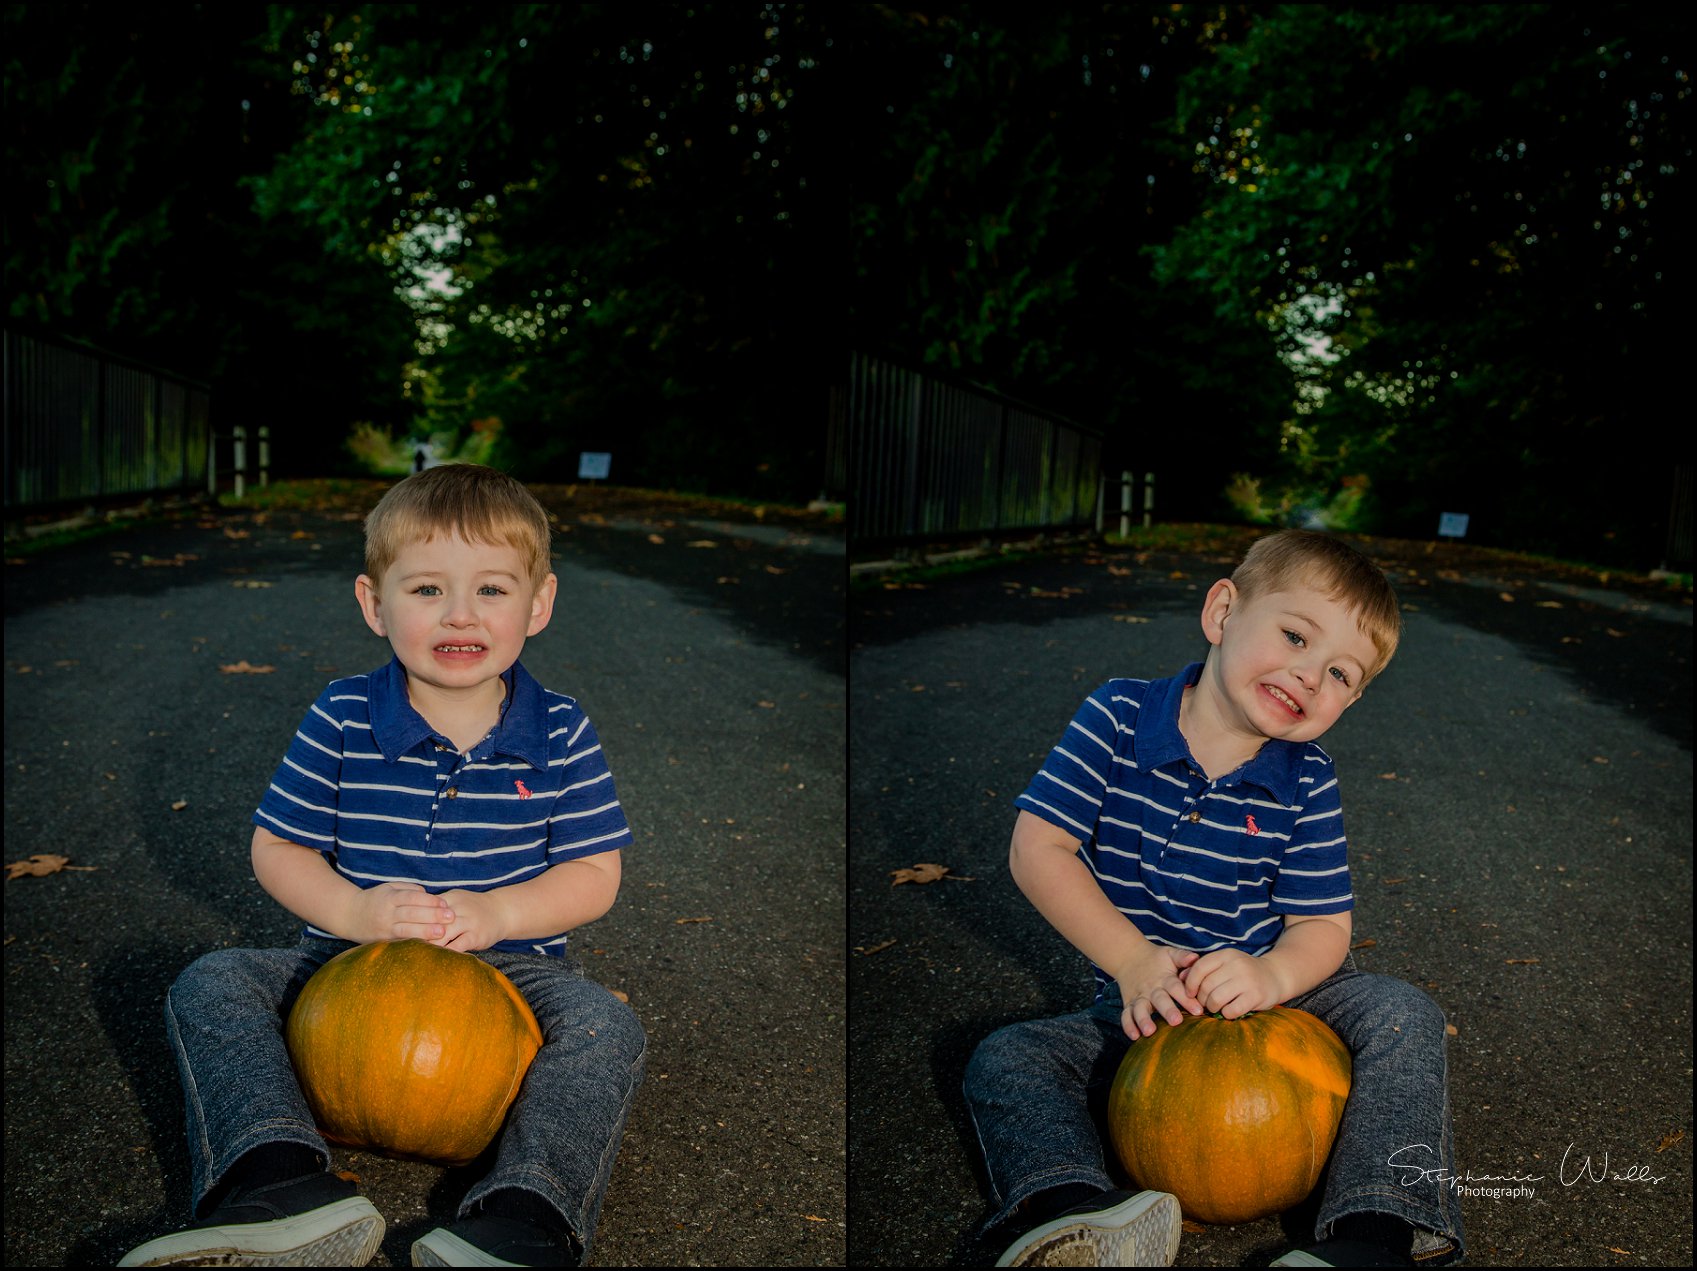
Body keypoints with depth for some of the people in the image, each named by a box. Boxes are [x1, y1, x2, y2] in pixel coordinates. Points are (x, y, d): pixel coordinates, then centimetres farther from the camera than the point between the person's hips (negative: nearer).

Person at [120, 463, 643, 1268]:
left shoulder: (560, 737, -5)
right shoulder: (340, 723, -4)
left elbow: (594, 877, -4)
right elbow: (276, 849, 1)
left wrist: (499, 913, -22)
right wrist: (351, 910, -19)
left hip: (505, 969, -1)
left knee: (603, 1025, -28)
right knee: (211, 986, -18)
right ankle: (281, 1186, -37)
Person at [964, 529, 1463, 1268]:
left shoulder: (1307, 783, -5)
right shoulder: (1118, 718, -10)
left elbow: (1322, 927, -7)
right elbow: (1036, 850, -14)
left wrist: (1271, 974, -32)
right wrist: (1134, 963, -23)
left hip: (1272, 997, 1)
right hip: (1145, 1013, 0)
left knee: (1401, 1014, -23)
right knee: (1003, 1060, -21)